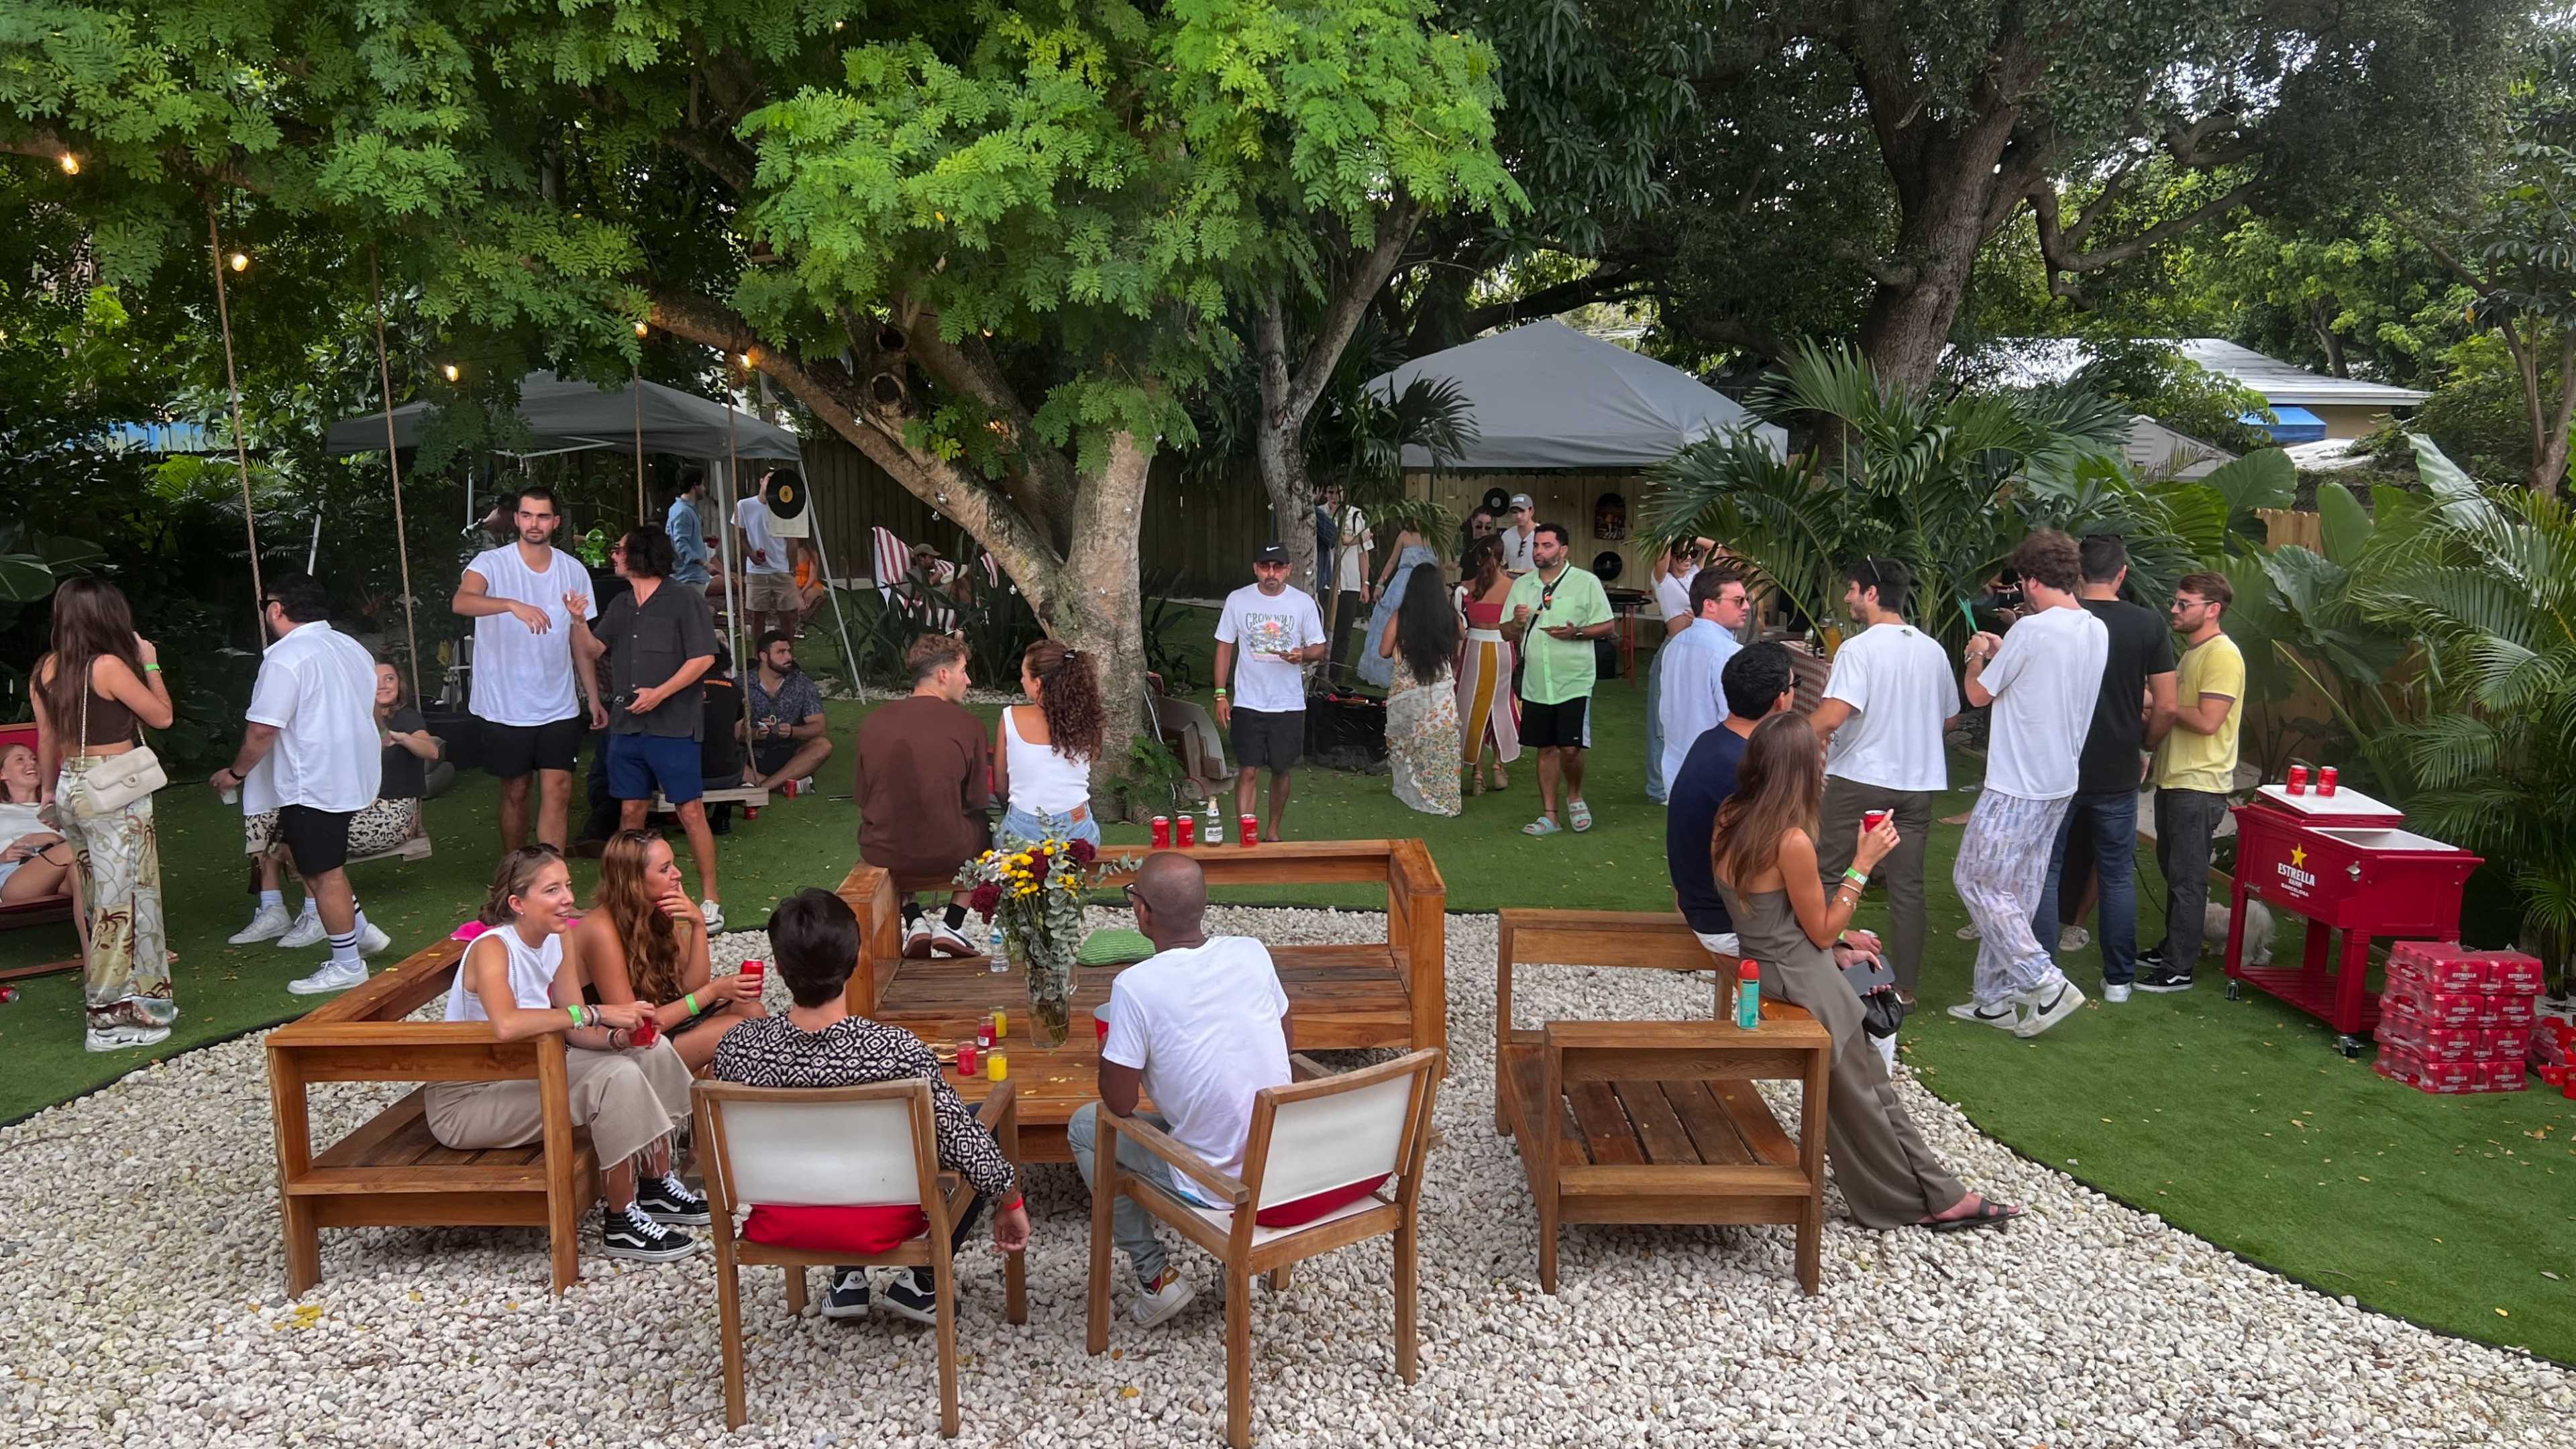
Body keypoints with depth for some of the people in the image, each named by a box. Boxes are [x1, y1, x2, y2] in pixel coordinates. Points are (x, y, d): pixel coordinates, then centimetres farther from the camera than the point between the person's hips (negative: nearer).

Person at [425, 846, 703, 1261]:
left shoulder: (561, 939, 0)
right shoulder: (492, 948, -23)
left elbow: (576, 1030, -1)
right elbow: (506, 1025, -43)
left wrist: (617, 1038, -21)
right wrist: (596, 1014, -39)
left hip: (524, 1074, 8)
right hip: (465, 1100, -8)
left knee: (653, 1050, -2)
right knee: (616, 1077, -26)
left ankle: (657, 1186, 10)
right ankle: (621, 1223, -14)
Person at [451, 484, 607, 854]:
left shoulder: (573, 570, 4)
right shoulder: (492, 563, -7)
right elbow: (461, 602, -29)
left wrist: (594, 698, 9)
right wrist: (513, 605, -46)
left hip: (559, 708, 2)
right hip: (504, 706, -2)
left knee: (557, 792, -4)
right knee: (515, 793, 10)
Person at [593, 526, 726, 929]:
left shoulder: (684, 601, -5)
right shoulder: (621, 608, 17)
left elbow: (704, 657, -10)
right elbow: (594, 648, 15)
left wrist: (659, 693, -15)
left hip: (673, 726, -6)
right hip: (627, 726, 6)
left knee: (691, 811, -5)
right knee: (631, 811, 9)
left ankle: (709, 898, 1)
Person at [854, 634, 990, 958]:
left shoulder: (872, 722, -3)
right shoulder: (967, 724, -11)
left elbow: (863, 797, 7)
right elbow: (977, 800, -1)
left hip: (883, 854, 2)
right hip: (947, 854, -2)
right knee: (982, 827, 30)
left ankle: (914, 921, 22)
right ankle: (951, 925, 19)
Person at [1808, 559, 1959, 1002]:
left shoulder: (1858, 649, -14)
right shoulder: (1933, 650, 7)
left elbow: (1831, 717, -24)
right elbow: (1948, 717, 17)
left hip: (1860, 780, -6)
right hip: (1920, 782, 6)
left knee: (1828, 877, 8)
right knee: (1907, 885, 9)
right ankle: (1904, 986, 14)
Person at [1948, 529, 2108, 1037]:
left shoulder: (2032, 630, -19)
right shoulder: (2097, 632, 7)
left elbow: (1979, 693, -7)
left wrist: (1977, 655, 12)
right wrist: (2003, 652, 23)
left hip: (2016, 786, -9)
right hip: (2059, 783, 9)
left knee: (1976, 880, 1)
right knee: (2016, 893, 14)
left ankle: (2047, 984, -2)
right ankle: (1998, 998, 20)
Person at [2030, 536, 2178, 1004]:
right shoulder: (2149, 626, -5)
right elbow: (2165, 706, -3)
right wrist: (2141, 736, 15)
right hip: (2117, 773, 2)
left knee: (2044, 872, 7)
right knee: (2118, 876, 13)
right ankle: (2119, 979, 20)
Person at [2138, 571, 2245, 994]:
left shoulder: (2222, 655, -16)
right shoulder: (2192, 651, 15)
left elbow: (2207, 721, -23)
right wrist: (2158, 722, 4)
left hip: (2199, 786, -10)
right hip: (2173, 779, 10)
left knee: (2187, 878, -4)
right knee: (2173, 871, 18)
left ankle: (2179, 968, 1)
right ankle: (2171, 948, 29)